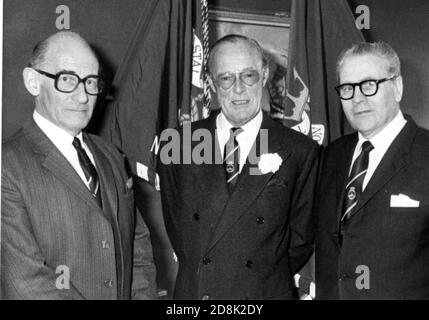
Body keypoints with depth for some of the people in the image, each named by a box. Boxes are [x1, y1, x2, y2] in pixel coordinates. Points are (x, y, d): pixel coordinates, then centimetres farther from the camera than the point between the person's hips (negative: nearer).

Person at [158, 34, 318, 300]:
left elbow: (301, 240, 1)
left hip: (267, 293, -1)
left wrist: (268, 282, -1)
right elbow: (172, 228, 5)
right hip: (190, 292, 1)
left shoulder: (301, 151, -5)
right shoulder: (177, 144, -1)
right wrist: (197, 277, 0)